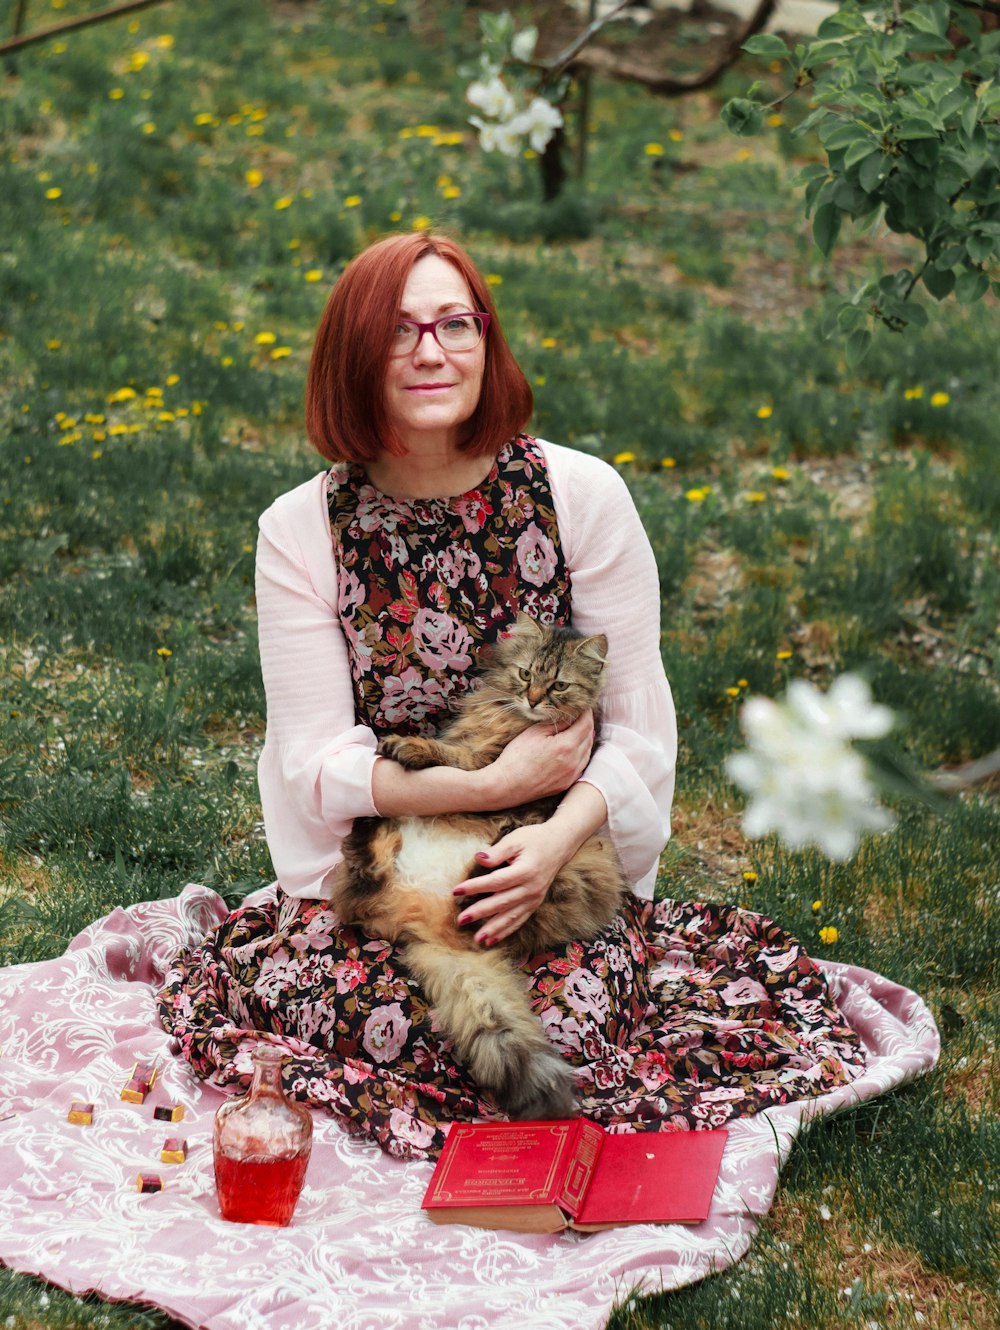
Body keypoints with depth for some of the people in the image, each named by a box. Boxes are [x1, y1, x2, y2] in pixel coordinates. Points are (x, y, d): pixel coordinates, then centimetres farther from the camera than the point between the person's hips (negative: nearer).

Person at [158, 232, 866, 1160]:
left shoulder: (582, 495, -7)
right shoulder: (301, 532, -6)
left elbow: (639, 728, -5)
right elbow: (315, 765, -9)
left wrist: (558, 840, -23)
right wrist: (493, 783, -20)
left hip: (566, 864, 0)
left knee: (568, 1025, -25)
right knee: (337, 1011, -26)